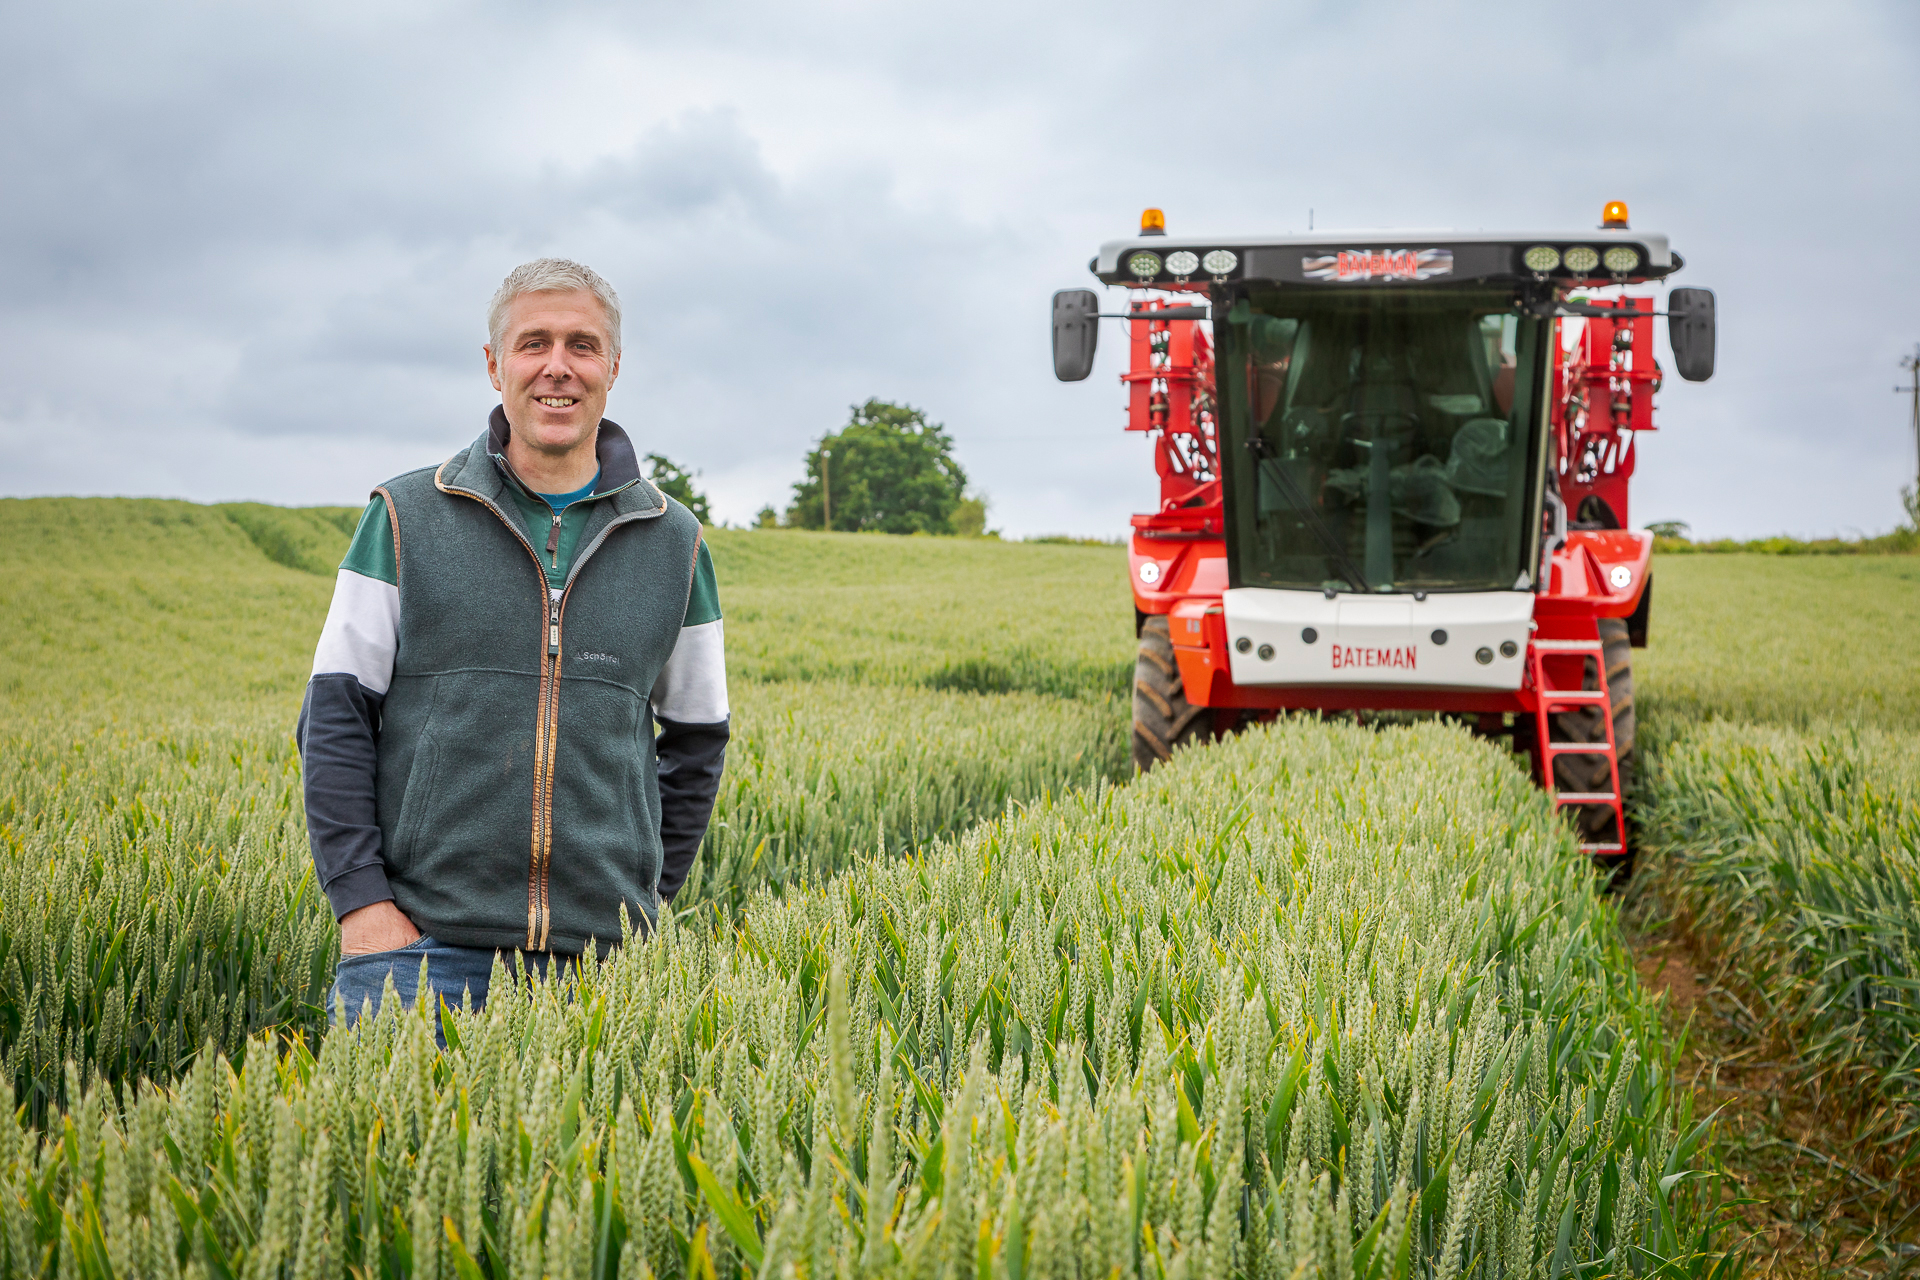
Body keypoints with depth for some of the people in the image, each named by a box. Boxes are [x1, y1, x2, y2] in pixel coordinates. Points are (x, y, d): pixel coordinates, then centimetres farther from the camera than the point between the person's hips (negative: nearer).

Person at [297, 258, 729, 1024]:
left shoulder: (672, 543, 9)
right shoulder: (405, 518, 3)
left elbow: (696, 739, 17)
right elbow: (335, 716, 2)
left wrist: (645, 900, 10)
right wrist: (359, 898, -7)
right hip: (421, 941, -1)